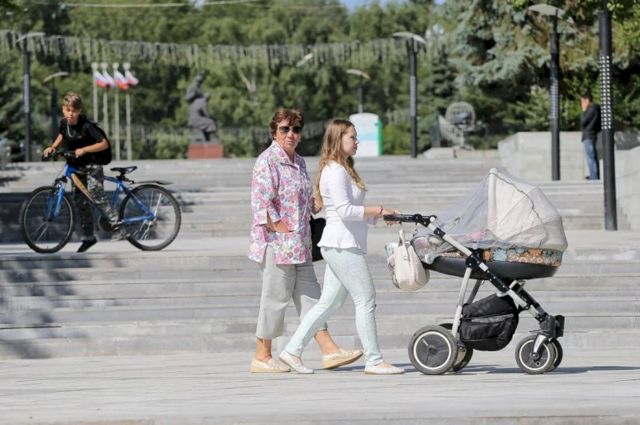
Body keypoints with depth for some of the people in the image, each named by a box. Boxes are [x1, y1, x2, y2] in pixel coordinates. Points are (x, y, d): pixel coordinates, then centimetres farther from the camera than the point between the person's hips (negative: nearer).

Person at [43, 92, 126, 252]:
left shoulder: (87, 126, -22)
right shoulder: (64, 123, -2)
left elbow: (104, 144, -21)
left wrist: (84, 150, -29)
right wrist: (52, 147, 8)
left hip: (92, 166, -7)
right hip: (77, 168, 7)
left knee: (96, 197, -19)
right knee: (80, 200, 8)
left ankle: (118, 228, -16)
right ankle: (88, 236, 17)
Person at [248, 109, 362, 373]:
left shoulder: (298, 162, 16)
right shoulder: (267, 162, -11)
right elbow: (261, 203, -19)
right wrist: (281, 229, -19)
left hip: (299, 245, 9)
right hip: (276, 243, -9)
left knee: (309, 296, 7)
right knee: (276, 297, -3)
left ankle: (329, 351, 7)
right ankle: (262, 357, 6)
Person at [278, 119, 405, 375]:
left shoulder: (343, 169, 20)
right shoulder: (335, 171, -13)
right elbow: (345, 210, -21)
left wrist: (380, 216, 9)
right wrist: (379, 210, -16)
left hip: (341, 246, 10)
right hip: (343, 245, -10)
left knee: (329, 303, 11)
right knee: (365, 300, -7)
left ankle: (292, 350, 13)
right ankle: (374, 361, -4)